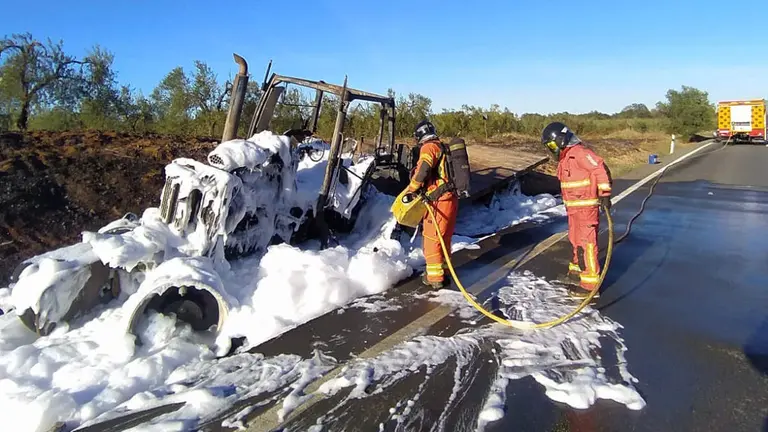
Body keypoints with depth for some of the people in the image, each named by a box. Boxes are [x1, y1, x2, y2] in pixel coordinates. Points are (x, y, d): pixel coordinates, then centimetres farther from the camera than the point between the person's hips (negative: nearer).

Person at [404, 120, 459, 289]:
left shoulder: (429, 147, -9)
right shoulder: (443, 147, 19)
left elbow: (423, 170, -24)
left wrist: (411, 189, -10)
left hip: (438, 201, -9)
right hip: (450, 198, 9)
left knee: (431, 239, 0)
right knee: (444, 238, 20)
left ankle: (435, 277, 6)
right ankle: (443, 269, 33)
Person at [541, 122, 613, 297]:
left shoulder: (580, 153, -19)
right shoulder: (564, 158, 12)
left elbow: (601, 169, -23)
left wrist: (605, 193, -24)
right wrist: (568, 204, 25)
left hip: (587, 207, -10)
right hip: (574, 208, 10)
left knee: (586, 243, -9)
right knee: (575, 240, 22)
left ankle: (590, 283, -5)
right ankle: (577, 269, 40)